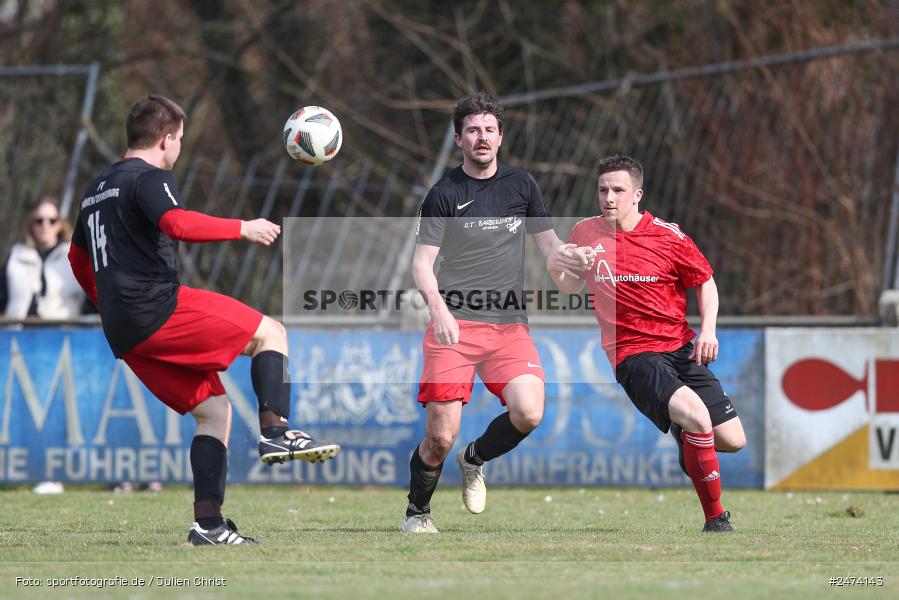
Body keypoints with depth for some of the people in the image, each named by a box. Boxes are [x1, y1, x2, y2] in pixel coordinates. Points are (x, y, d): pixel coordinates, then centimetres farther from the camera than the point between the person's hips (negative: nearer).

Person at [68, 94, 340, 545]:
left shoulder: (97, 189, 24)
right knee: (271, 334, 0)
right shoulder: (150, 179, -5)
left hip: (125, 333, 9)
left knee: (213, 409, 11)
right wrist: (242, 229, -18)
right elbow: (178, 223, -25)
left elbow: (79, 259, 33)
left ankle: (207, 523, 1)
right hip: (160, 307, -9)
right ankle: (276, 432, -17)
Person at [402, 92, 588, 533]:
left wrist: (563, 258, -6)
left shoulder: (520, 184, 12)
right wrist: (438, 307, -21)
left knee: (528, 413, -21)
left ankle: (474, 460, 11)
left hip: (510, 326, 3)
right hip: (454, 324, -3)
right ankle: (416, 513, 17)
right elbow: (422, 263, -2)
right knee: (440, 438, -11)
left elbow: (550, 244, 19)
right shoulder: (444, 193, 3)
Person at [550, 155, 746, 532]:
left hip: (681, 348, 3)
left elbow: (705, 282, 11)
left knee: (732, 441, -2)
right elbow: (570, 286, 19)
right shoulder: (586, 233, 3)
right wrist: (554, 264, -4)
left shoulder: (668, 236, -2)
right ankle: (715, 518, -19)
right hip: (633, 356, -2)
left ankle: (686, 438, 35)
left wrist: (707, 329, -4)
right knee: (696, 415, -30)